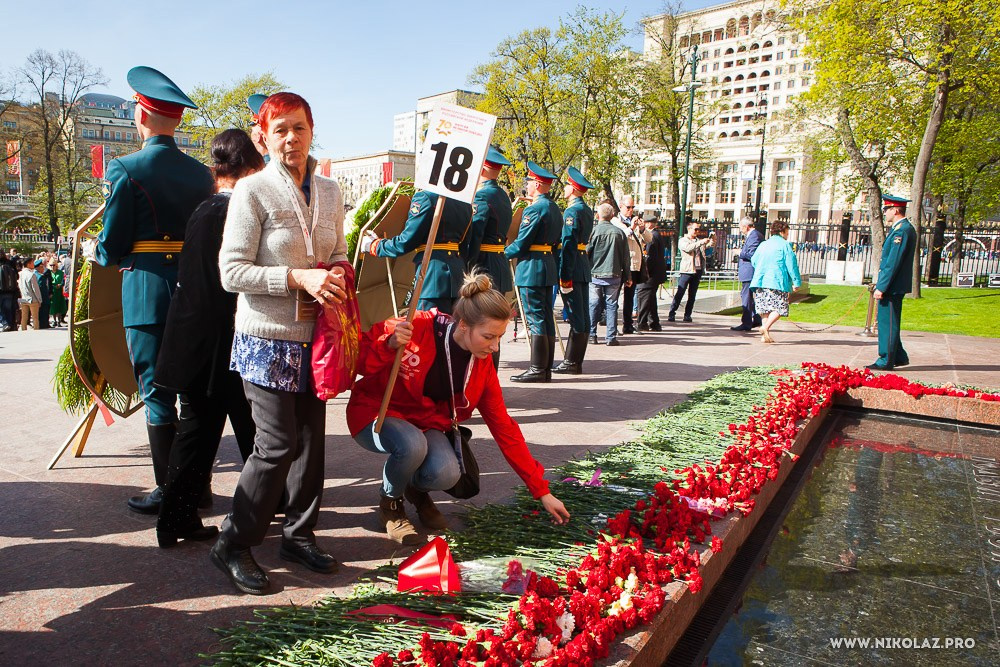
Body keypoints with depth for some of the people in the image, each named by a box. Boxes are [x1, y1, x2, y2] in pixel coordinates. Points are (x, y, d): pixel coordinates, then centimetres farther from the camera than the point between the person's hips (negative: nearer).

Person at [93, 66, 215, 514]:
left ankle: (168, 491, 10)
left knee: (156, 392, 2)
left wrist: (95, 251, 14)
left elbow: (111, 248, -7)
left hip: (146, 291, -5)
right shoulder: (201, 172, 6)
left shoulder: (125, 170, -9)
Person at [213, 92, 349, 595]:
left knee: (311, 439, 10)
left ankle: (299, 535, 28)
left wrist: (336, 279, -4)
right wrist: (298, 277, -20)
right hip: (267, 337, -6)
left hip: (315, 337, 6)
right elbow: (232, 272, -11)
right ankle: (233, 545, 15)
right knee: (278, 444, -6)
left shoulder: (329, 192, 10)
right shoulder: (252, 191, -7)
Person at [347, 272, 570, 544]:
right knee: (412, 444, -37)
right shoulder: (415, 329, -25)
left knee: (446, 474, -28)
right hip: (377, 414, -3)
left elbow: (504, 427, -3)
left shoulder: (482, 365, -9)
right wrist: (389, 345, -41)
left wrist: (542, 492, -2)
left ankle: (417, 488, 12)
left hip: (427, 423, 4)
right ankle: (390, 502, -1)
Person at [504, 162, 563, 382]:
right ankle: (546, 369, 15)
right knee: (546, 318, 10)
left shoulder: (534, 209, -14)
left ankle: (537, 370, -2)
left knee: (535, 319, -6)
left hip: (531, 268, -9)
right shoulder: (555, 208, 15)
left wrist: (503, 254, 0)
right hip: (549, 268, 9)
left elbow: (521, 243, -15)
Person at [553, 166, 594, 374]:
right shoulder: (587, 210, 17)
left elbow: (568, 245, -18)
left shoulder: (572, 211, -12)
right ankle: (577, 361, 15)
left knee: (575, 316, -7)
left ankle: (571, 362, -2)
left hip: (572, 269, -9)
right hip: (584, 268, 9)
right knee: (582, 315, 9)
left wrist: (564, 276, -20)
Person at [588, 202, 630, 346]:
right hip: (614, 275, 1)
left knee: (593, 305, 8)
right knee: (611, 305, 5)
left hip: (595, 274, -1)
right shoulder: (619, 232, 2)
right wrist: (628, 275, 14)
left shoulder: (593, 231, -6)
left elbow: (585, 253, -3)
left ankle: (591, 334, 9)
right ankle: (611, 337, 4)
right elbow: (625, 256, 7)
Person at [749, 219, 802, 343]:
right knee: (779, 308, -4)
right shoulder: (785, 245, 0)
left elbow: (753, 261, 22)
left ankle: (765, 335, 6)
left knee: (766, 308, 10)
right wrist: (796, 282, -2)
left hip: (760, 281, 6)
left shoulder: (762, 245, 18)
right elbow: (791, 265, -5)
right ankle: (765, 327, -24)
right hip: (777, 282, -6)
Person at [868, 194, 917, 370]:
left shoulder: (902, 230, -17)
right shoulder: (903, 228, 16)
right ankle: (899, 357, 24)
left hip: (893, 287, -10)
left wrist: (881, 287, -21)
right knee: (886, 322, 16)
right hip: (894, 286, 10)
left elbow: (893, 262, -22)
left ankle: (886, 361, 3)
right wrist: (881, 283, 21)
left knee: (887, 323, -4)